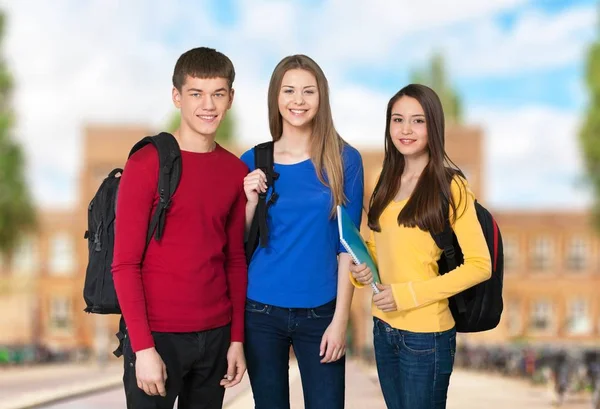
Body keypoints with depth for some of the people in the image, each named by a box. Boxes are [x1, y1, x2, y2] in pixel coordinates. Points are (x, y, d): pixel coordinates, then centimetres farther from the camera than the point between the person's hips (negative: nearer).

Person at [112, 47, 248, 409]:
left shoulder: (237, 171, 7)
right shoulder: (146, 164, -8)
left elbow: (235, 259, 12)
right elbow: (125, 264, -10)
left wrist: (237, 338, 6)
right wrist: (143, 346, -15)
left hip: (216, 335, 5)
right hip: (157, 335, -5)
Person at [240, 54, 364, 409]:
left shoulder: (344, 159, -2)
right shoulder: (253, 162, 2)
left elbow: (347, 244, -2)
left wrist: (340, 318, -7)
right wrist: (251, 200, -11)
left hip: (320, 311, -1)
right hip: (261, 309, 1)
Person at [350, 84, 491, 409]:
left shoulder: (450, 186, -11)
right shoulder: (387, 182, 7)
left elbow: (479, 265, -14)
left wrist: (407, 293, -18)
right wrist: (361, 269, -4)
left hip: (426, 334, -6)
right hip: (383, 327, 6)